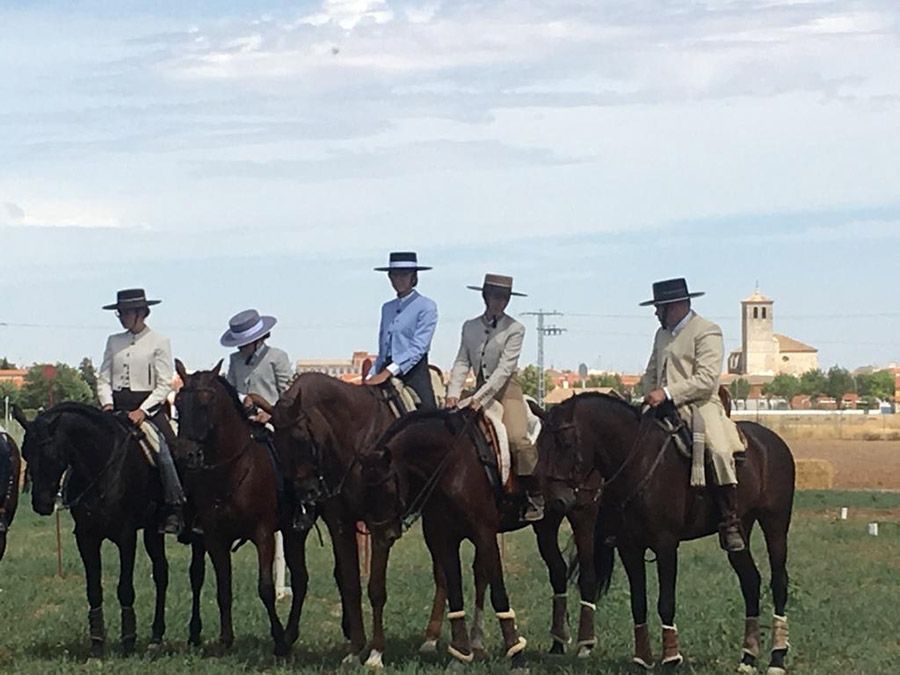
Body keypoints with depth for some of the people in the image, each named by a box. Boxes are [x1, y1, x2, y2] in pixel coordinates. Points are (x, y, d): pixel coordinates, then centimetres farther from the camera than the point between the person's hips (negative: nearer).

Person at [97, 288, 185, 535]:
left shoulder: (159, 342, 1)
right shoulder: (114, 342, 14)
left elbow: (164, 385, -5)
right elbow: (103, 379, 11)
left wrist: (143, 411, -16)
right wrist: (108, 405, -7)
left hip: (149, 407, -5)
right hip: (117, 408, 5)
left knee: (162, 450, -23)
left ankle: (175, 508, -21)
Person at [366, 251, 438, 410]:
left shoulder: (426, 306, -2)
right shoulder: (387, 308, 18)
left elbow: (418, 348, -12)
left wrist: (389, 371, -21)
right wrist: (371, 376, 8)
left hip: (413, 372, -6)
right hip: (385, 372, 6)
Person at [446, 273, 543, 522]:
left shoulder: (515, 329, -4)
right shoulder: (470, 327, 9)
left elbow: (505, 368, -13)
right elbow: (462, 363, 4)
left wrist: (481, 397, -22)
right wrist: (453, 394, -12)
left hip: (507, 390, -5)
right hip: (480, 391, 5)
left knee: (517, 437, -24)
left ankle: (536, 497, -18)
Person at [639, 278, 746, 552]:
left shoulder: (707, 332, -4)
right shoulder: (662, 334, 22)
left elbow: (706, 379, -14)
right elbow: (651, 373, 26)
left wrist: (667, 393, -21)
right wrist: (650, 396, 3)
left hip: (699, 406, -8)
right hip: (664, 409, 8)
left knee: (719, 451, -30)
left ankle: (731, 522, -27)